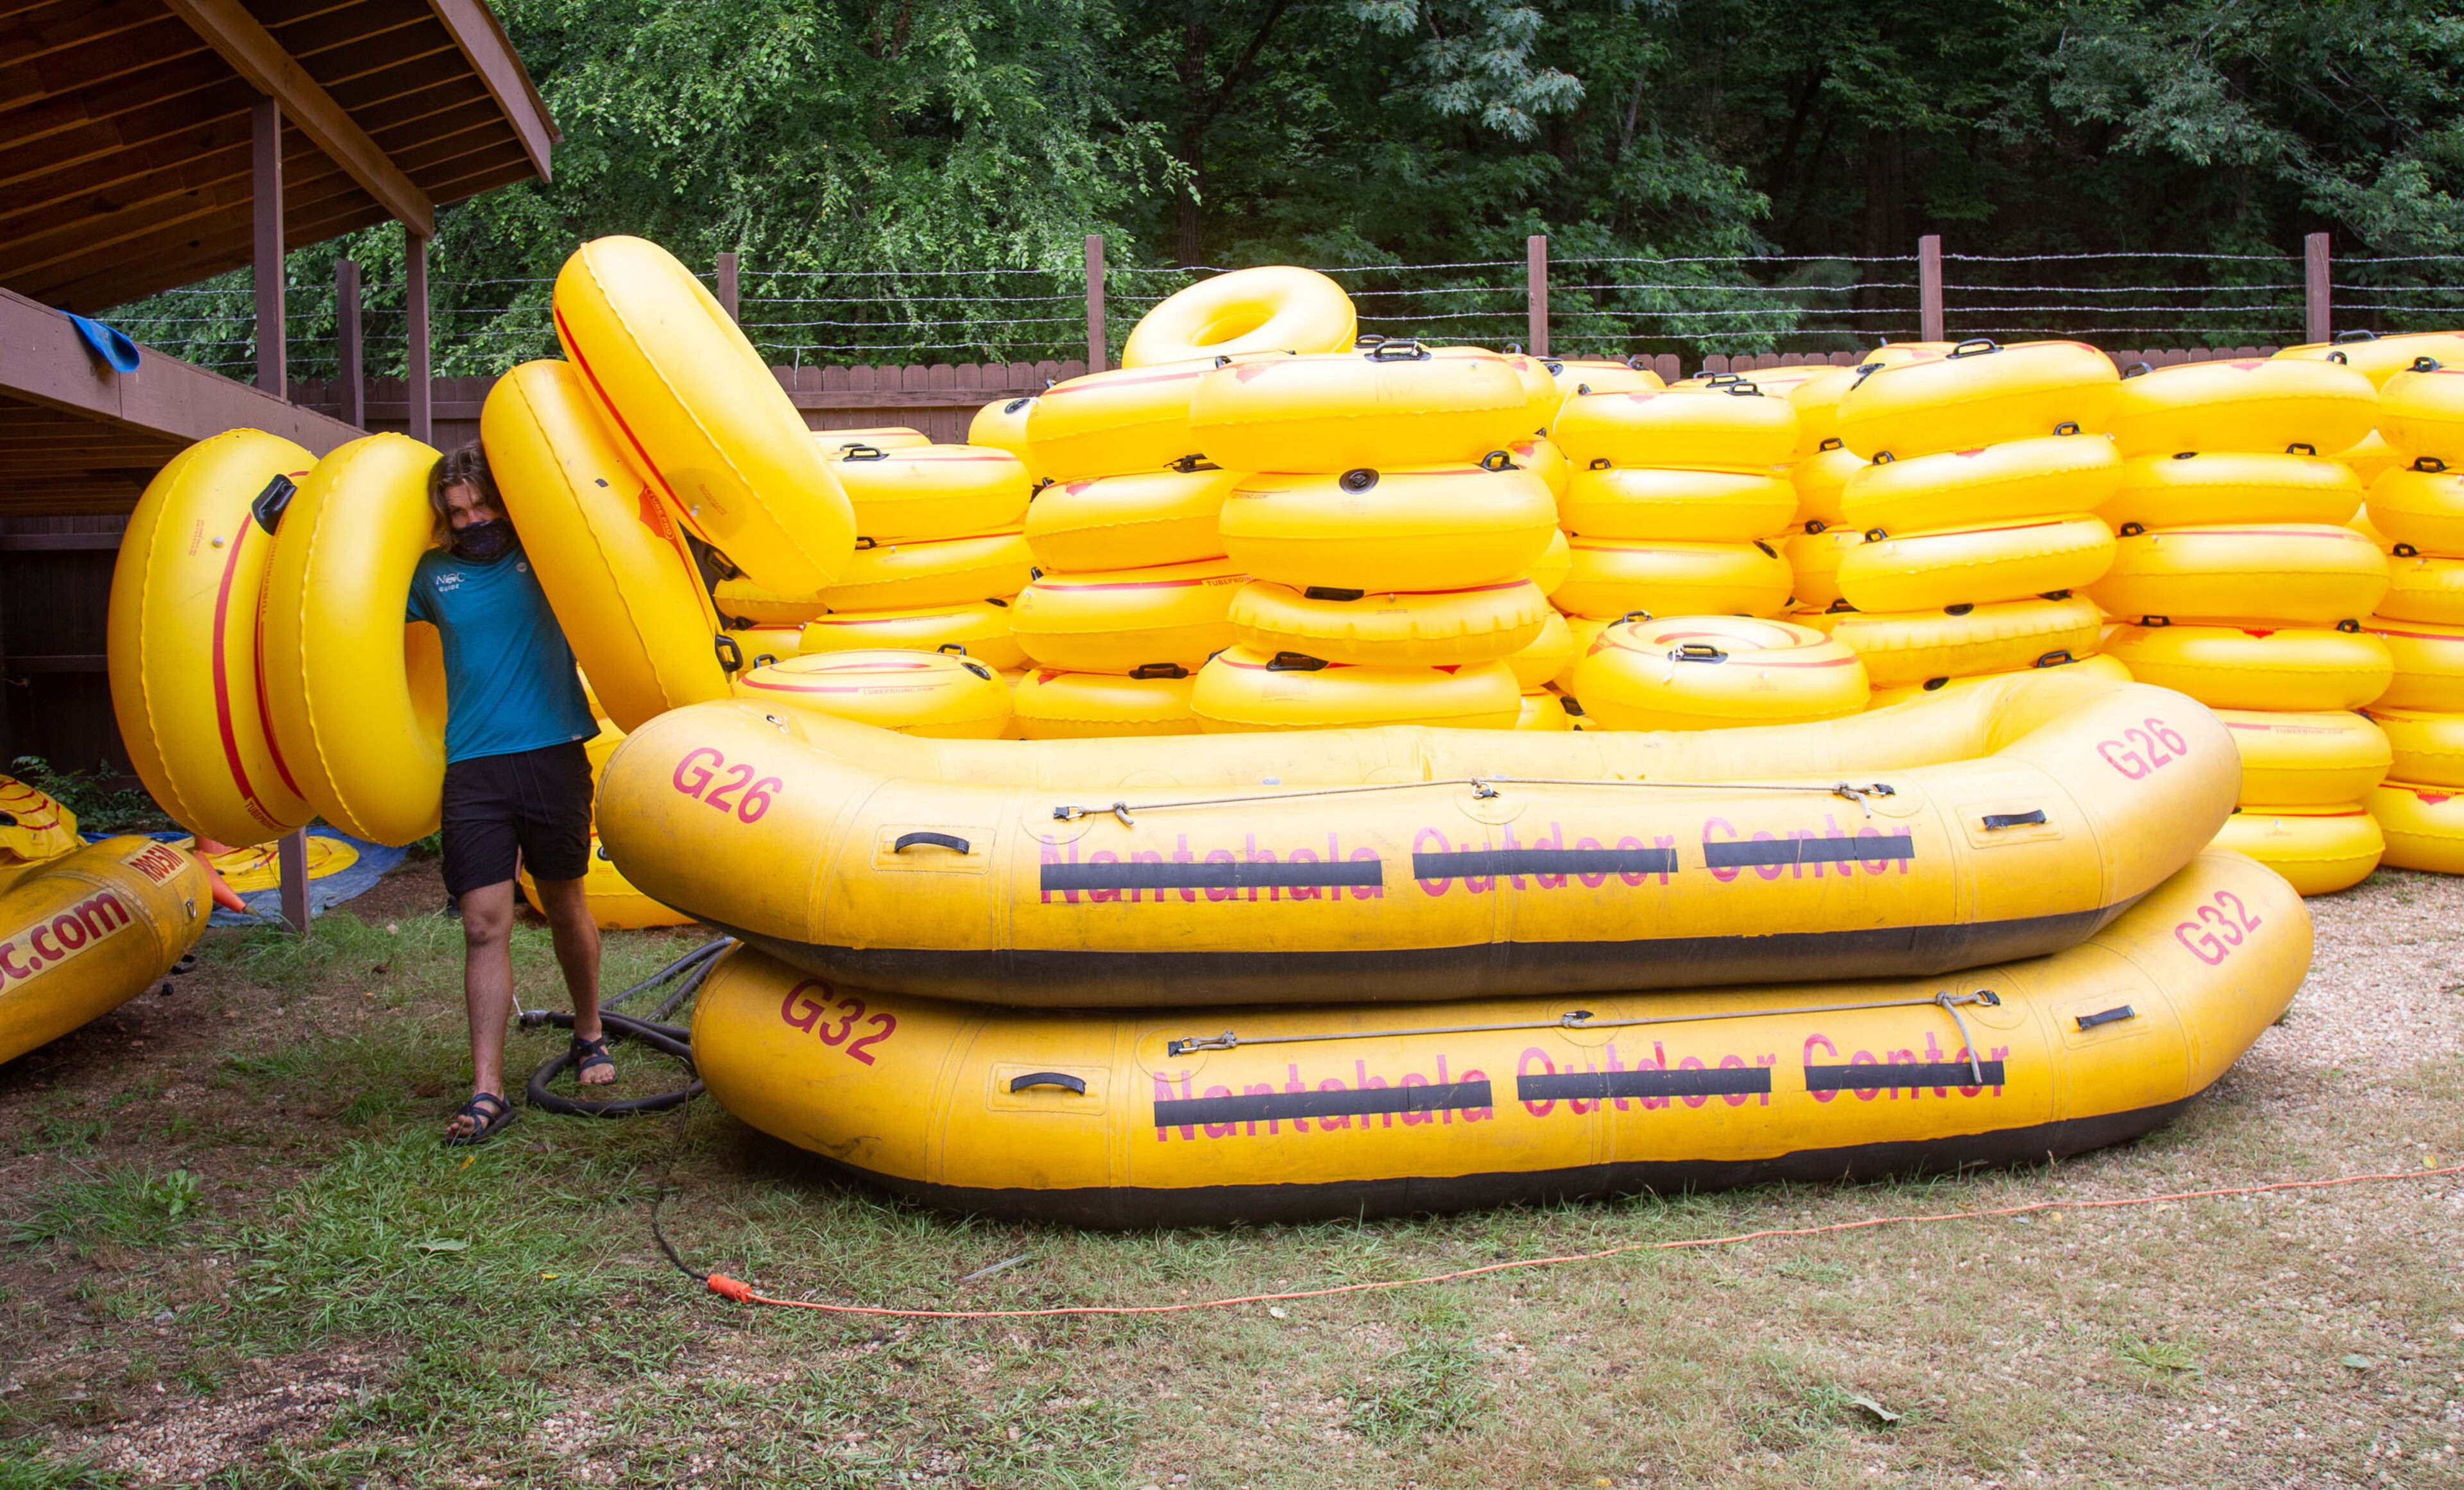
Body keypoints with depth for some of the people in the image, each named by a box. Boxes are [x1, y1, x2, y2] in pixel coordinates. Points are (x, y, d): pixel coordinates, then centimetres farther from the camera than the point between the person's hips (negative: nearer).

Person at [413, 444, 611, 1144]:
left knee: (564, 906, 13)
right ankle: (487, 1091, 0)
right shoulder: (433, 576, 9)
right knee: (484, 925, -4)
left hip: (553, 754, -1)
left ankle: (589, 1033, 35)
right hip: (473, 767, 1)